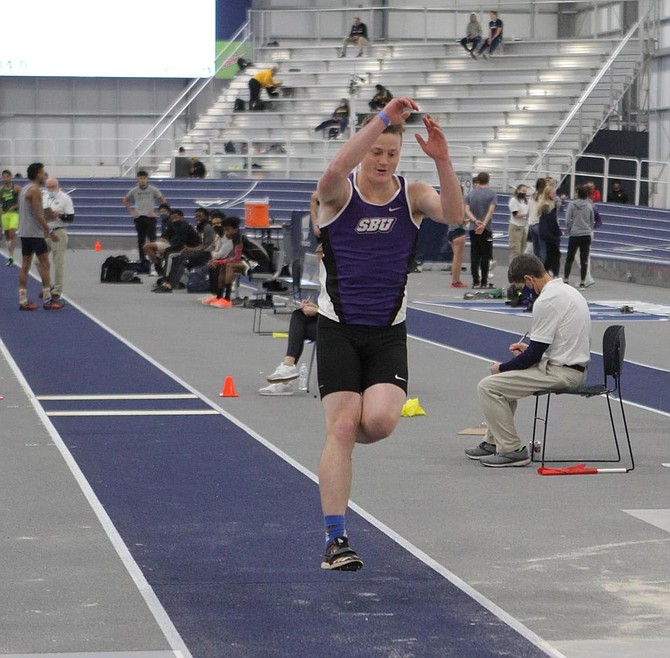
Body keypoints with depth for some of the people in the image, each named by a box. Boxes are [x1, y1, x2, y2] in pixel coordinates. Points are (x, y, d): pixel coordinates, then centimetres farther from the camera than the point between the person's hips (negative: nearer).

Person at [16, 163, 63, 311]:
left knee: (25, 265, 7)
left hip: (24, 232, 9)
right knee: (44, 263, -5)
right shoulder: (35, 190, -13)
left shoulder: (24, 189, 16)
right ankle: (47, 300, -6)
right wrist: (49, 232, -17)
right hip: (35, 233, -9)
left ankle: (23, 301, 4)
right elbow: (38, 214, -20)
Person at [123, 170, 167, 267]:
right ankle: (142, 259, 13)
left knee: (152, 239, -12)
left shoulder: (153, 190, -2)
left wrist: (156, 212, -2)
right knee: (141, 239, 6)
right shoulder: (134, 190, 4)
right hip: (138, 217, 2)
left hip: (150, 217, -2)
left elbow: (163, 201, 5)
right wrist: (131, 211, 8)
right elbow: (125, 200, 18)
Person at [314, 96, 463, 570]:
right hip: (339, 330, -2)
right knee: (342, 427, -10)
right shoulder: (340, 193, -5)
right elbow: (335, 170, -30)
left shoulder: (412, 195, 1)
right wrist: (382, 118, -35)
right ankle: (336, 538, -4)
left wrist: (442, 161, -33)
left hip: (388, 334, 2)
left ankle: (349, 440, 18)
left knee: (380, 421, -20)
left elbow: (454, 215, -19)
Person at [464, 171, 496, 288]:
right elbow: (491, 210, -14)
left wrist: (475, 221, -14)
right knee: (485, 256, 1)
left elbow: (467, 210, -2)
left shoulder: (471, 194, 8)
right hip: (486, 229, -3)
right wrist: (484, 224, -21)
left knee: (474, 256, 5)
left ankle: (475, 281, 2)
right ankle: (484, 282, 0)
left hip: (473, 229, 3)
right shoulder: (492, 194, -1)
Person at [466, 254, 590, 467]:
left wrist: (502, 368, -2)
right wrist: (528, 347, 21)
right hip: (574, 367, 11)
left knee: (487, 386, -11)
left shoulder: (546, 301, -20)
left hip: (560, 373, -11)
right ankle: (494, 443, 30)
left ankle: (512, 450, -6)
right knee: (504, 380, 28)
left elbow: (534, 355, -16)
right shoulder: (566, 290, 11)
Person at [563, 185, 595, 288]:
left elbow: (567, 221, -8)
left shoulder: (572, 205, -7)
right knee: (584, 259, 4)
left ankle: (566, 279, 5)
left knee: (570, 258, 9)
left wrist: (569, 231, 8)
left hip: (574, 235, -2)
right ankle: (582, 282, 3)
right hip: (587, 235, 2)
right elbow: (592, 222, 10)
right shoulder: (589, 206, 2)